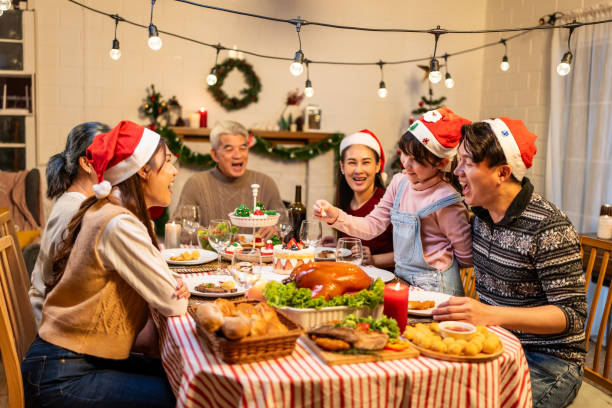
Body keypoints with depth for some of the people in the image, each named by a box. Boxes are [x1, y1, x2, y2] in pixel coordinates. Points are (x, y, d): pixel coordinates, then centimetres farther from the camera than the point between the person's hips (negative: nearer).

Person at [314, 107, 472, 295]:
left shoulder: (445, 202, -16)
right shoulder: (400, 183, 4)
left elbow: (467, 258, -7)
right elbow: (373, 225, 5)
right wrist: (335, 216, -8)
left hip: (434, 289, -6)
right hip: (401, 280, 7)